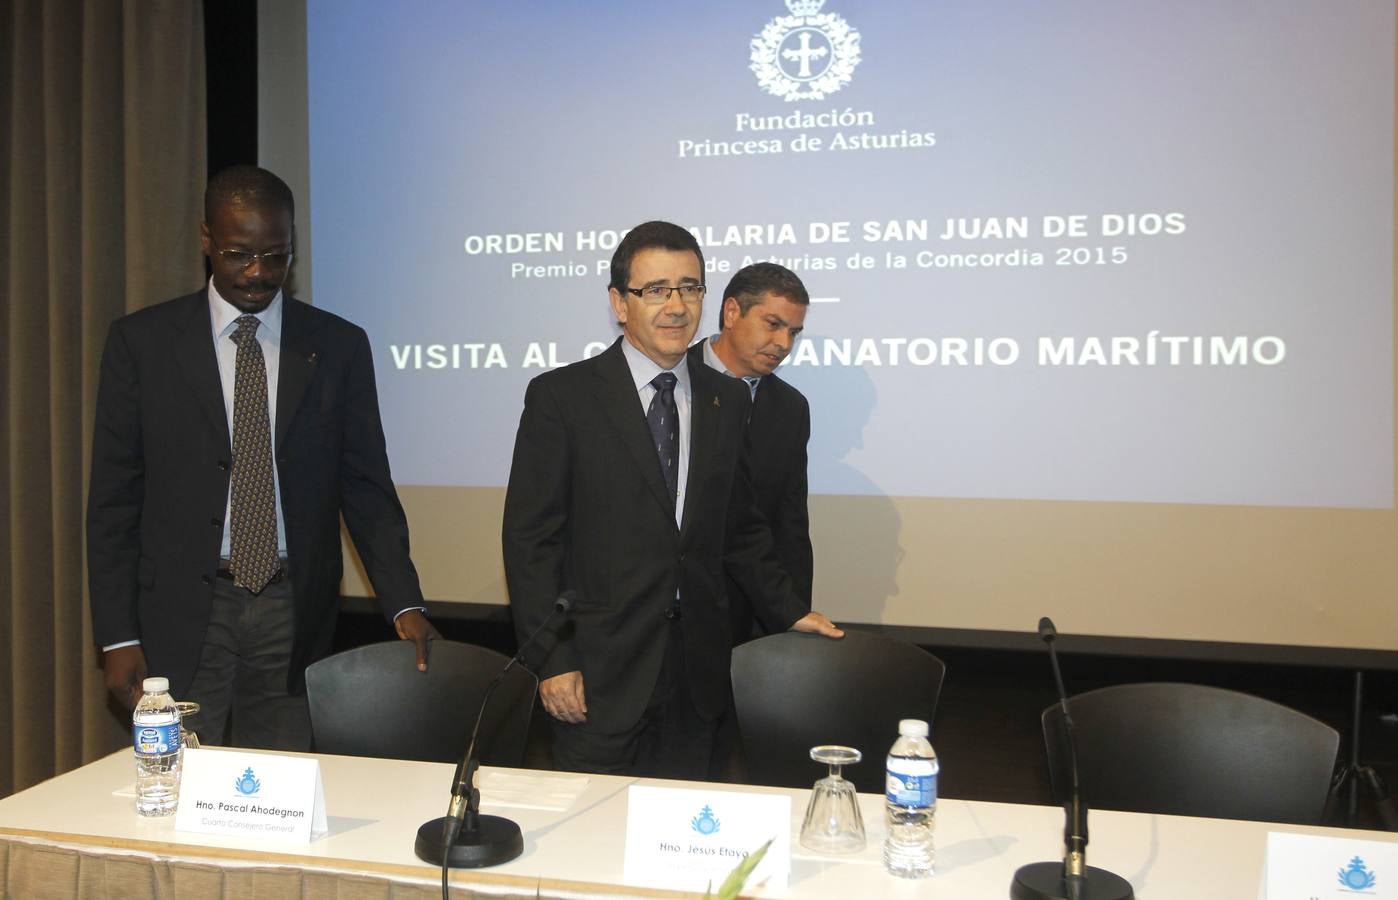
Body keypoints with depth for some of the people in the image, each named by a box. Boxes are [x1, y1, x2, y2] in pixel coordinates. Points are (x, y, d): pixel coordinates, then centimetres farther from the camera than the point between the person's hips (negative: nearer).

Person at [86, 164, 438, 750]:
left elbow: (366, 487, 3)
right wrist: (117, 636, -3)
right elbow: (113, 498, 3)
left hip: (296, 619, 1)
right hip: (181, 617, 0)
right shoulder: (141, 341, 2)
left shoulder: (339, 346, 3)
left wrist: (404, 604, -10)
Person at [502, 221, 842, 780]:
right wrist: (552, 658, -10)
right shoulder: (560, 397, -4)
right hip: (601, 673, -3)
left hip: (699, 672, 4)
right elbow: (529, 536, -5)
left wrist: (788, 613, 14)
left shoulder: (727, 401, 10)